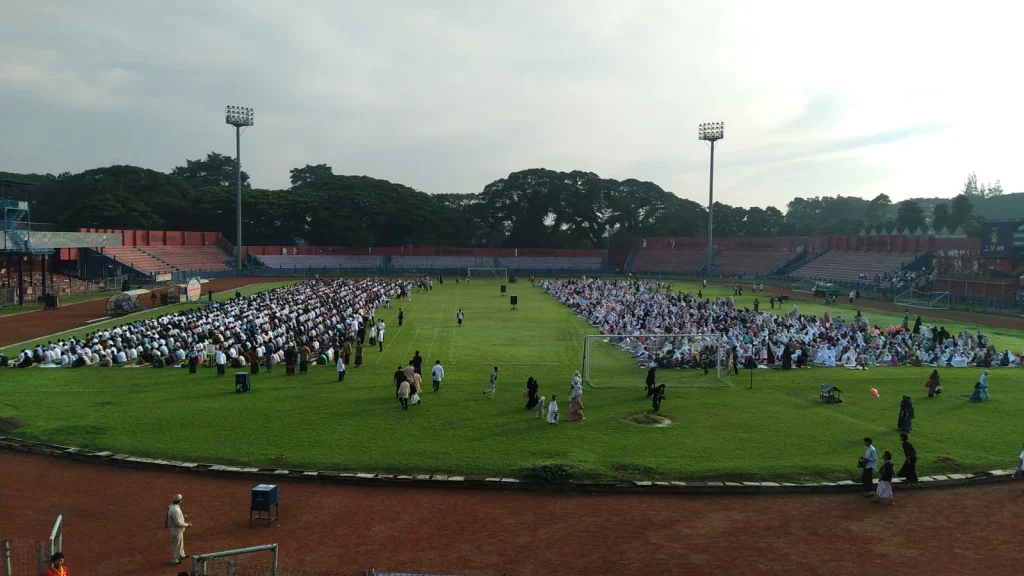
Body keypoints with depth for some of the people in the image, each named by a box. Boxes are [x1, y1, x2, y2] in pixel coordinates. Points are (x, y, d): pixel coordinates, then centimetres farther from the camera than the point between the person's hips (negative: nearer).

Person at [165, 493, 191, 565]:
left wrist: (182, 515, 16)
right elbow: (178, 523, -29)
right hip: (176, 530, -10)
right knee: (175, 545, 8)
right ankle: (174, 560, 23)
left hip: (178, 529, 10)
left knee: (180, 542, 27)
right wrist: (187, 525, -18)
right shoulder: (175, 510, -33)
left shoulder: (172, 506, -2)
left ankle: (181, 555, 46)